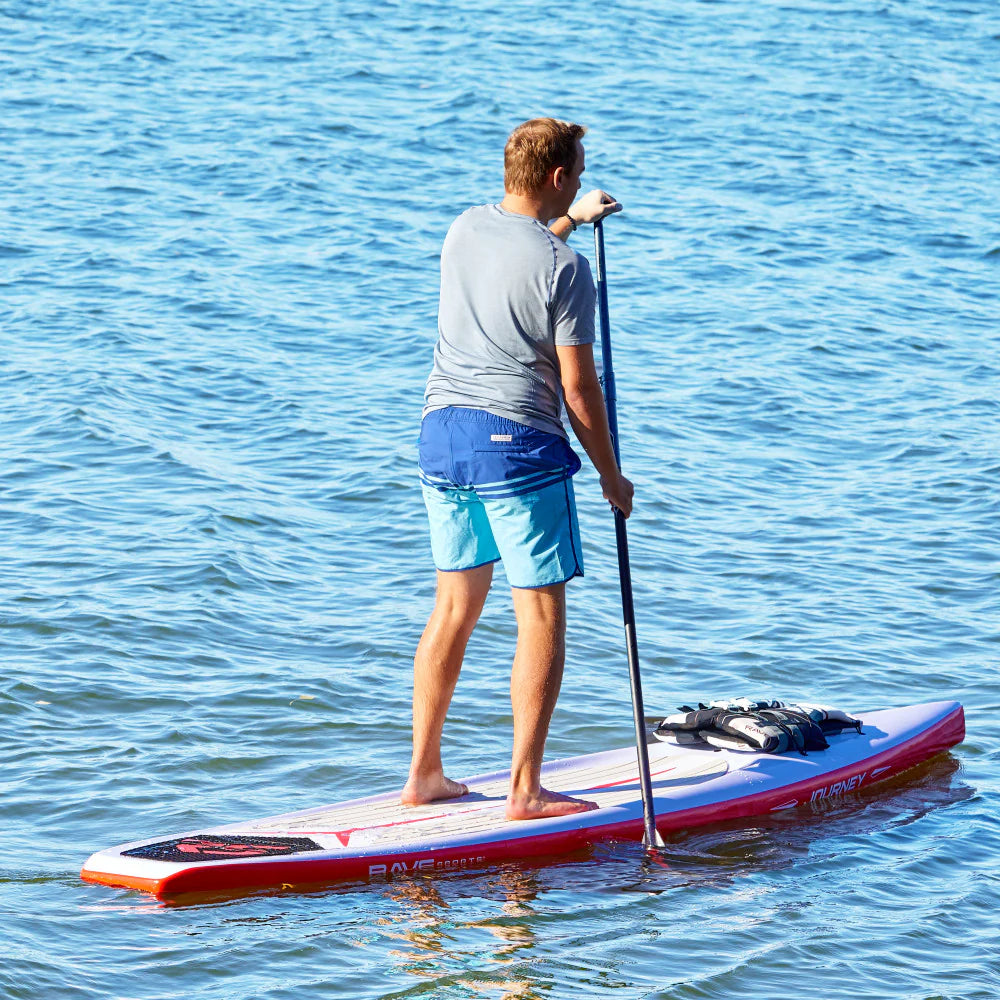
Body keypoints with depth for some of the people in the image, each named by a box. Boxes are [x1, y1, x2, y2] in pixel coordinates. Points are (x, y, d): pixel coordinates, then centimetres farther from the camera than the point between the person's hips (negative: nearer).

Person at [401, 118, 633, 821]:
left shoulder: (464, 231, 8)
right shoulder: (565, 268, -13)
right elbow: (578, 387, -11)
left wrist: (567, 222, 41)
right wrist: (612, 476, 0)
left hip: (442, 431, 7)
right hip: (517, 444, -7)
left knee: (455, 606, 15)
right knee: (542, 617, 0)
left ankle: (424, 775, 18)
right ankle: (526, 790, -3)